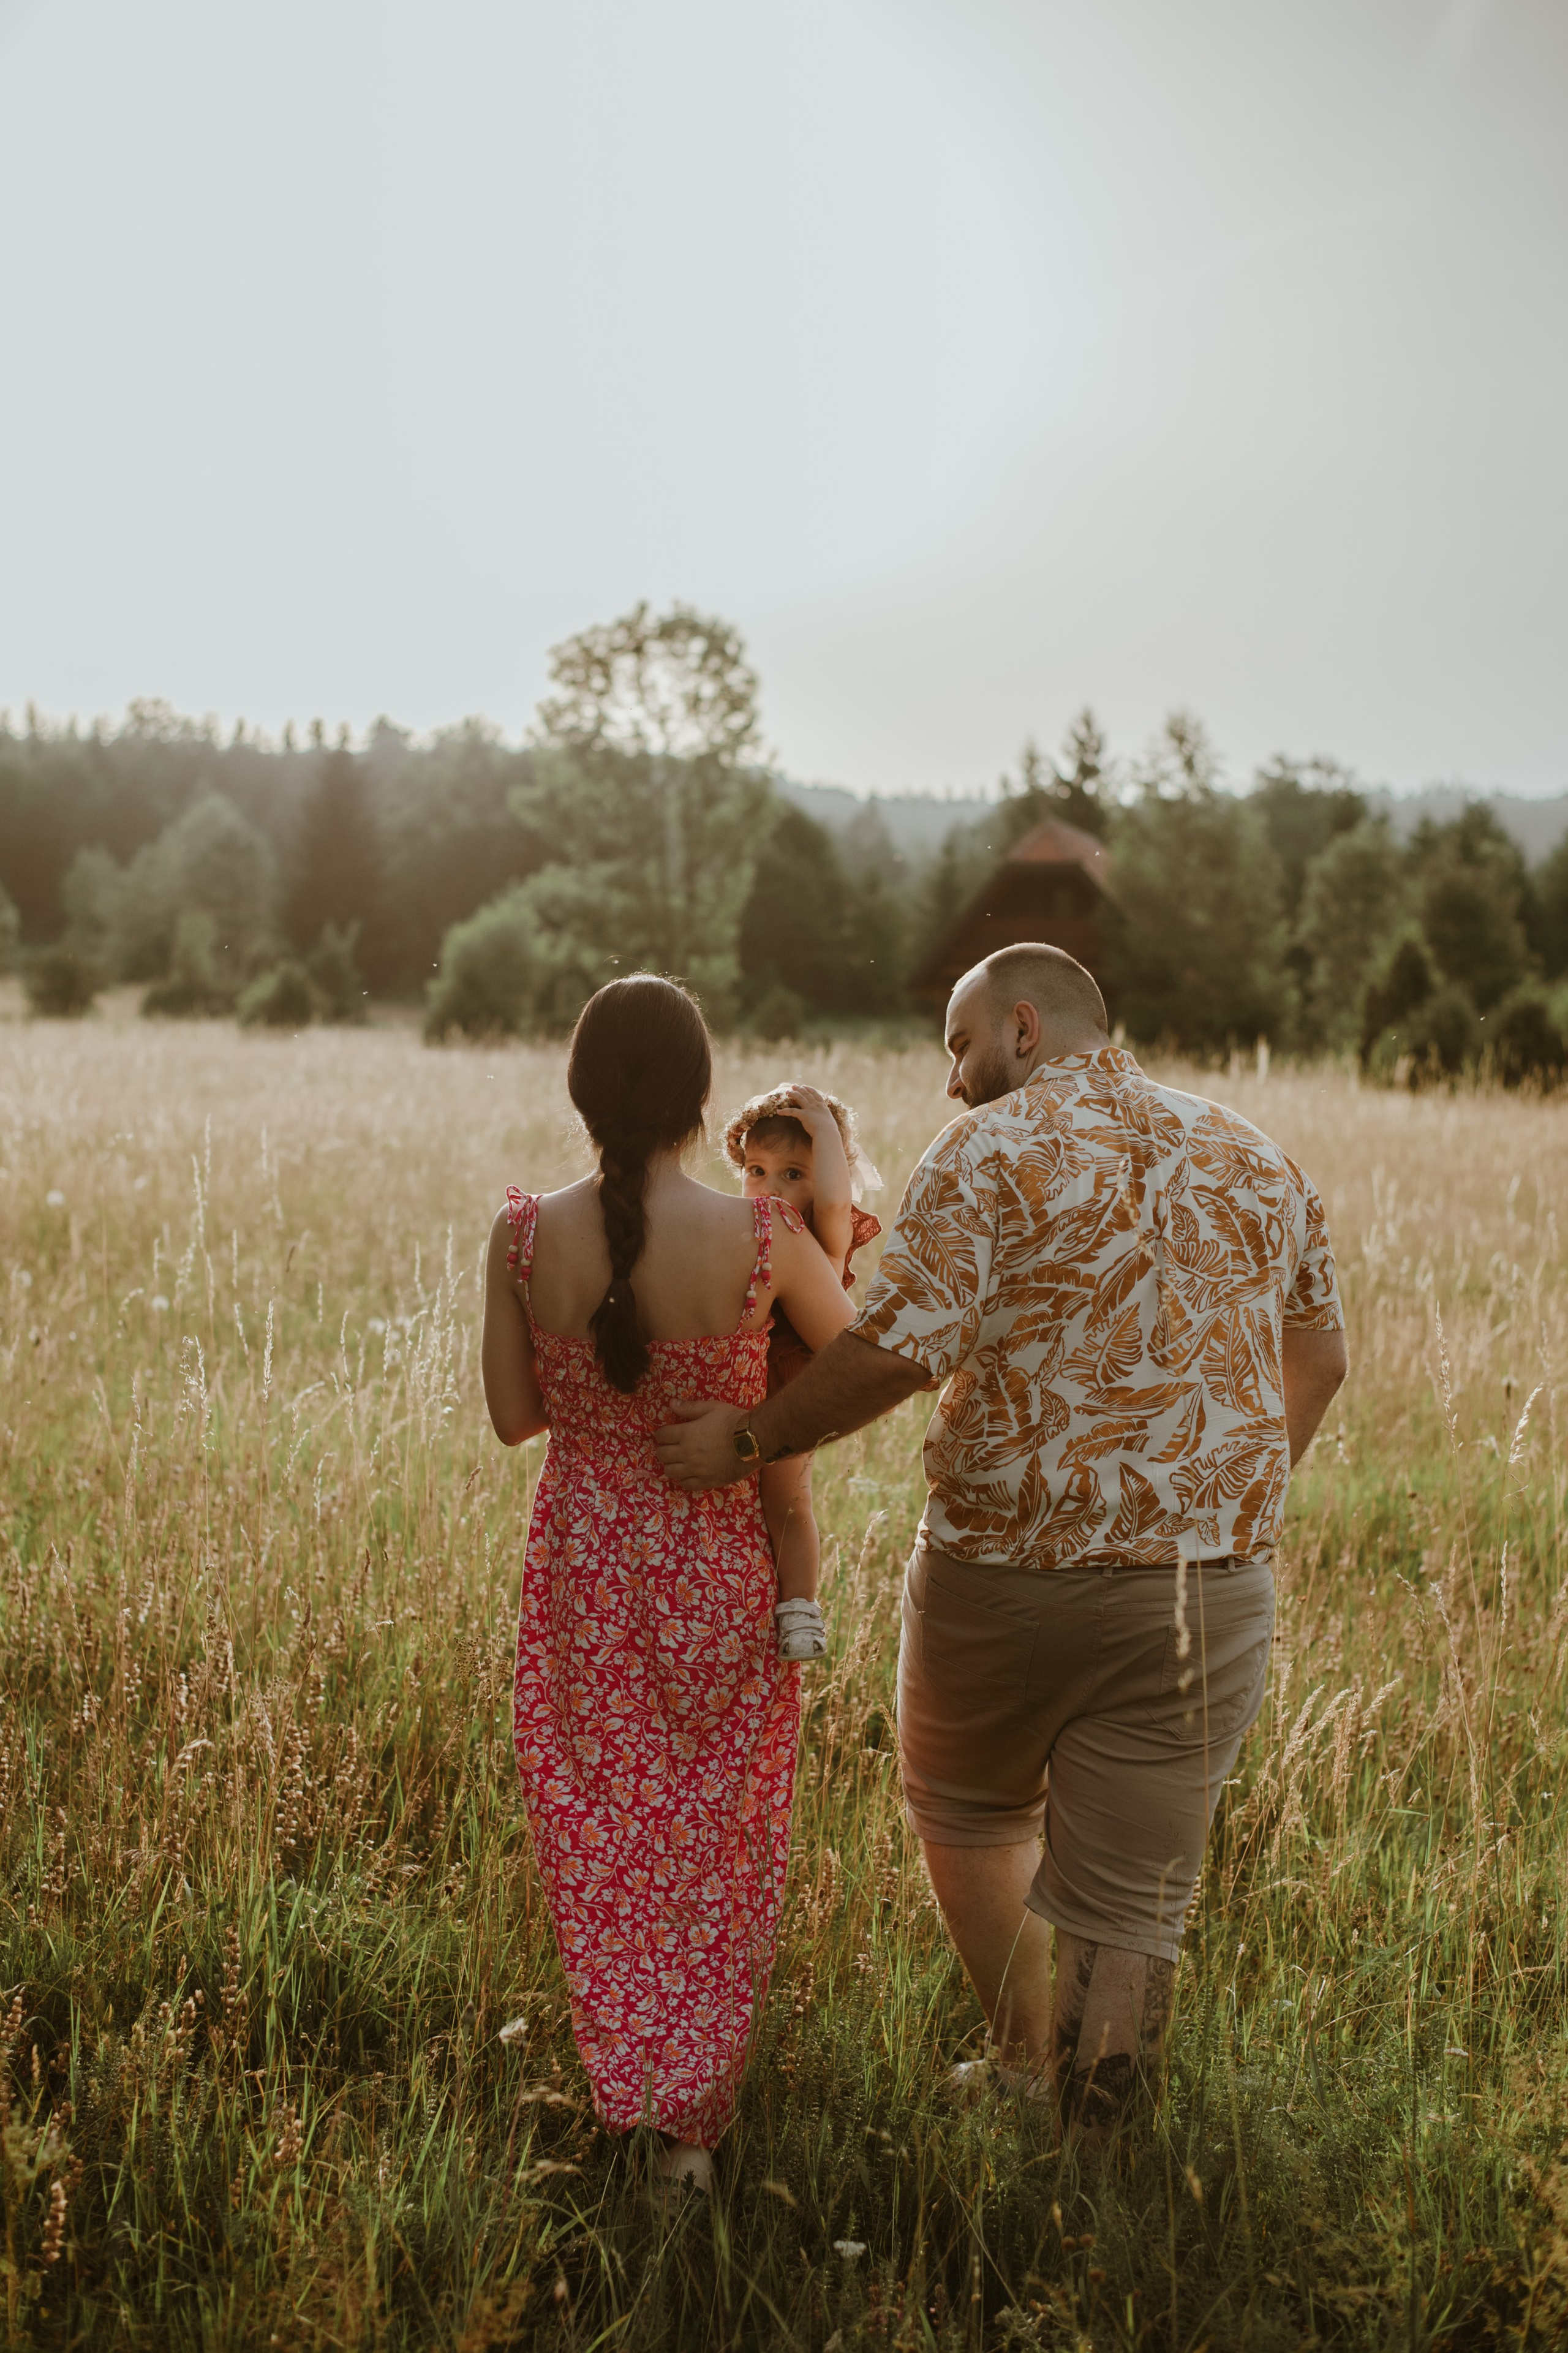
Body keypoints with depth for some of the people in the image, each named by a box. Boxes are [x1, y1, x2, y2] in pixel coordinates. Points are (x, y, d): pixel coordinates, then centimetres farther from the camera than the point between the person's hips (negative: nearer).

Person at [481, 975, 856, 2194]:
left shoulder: (527, 1235, -15)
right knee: (720, 1839, 19)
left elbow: (513, 1416, -5)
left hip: (584, 1559, 2)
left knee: (602, 1833, 23)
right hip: (722, 1566, -1)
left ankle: (637, 2078, 36)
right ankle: (697, 2112, 24)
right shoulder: (763, 1238, -21)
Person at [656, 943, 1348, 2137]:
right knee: (1130, 1908, 9)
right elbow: (1320, 1359, 18)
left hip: (1013, 1571, -3)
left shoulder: (992, 1152, -8)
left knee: (971, 1810, 24)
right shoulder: (1254, 1157, 11)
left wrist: (748, 1437, -6)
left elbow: (897, 1351, -18)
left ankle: (1030, 2073, 29)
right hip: (1211, 1589, 4)